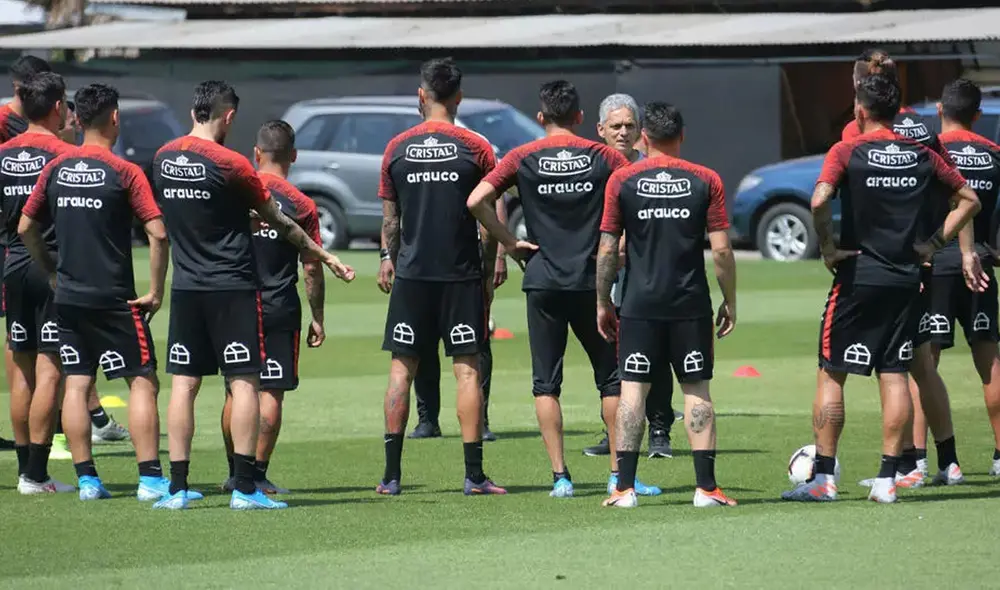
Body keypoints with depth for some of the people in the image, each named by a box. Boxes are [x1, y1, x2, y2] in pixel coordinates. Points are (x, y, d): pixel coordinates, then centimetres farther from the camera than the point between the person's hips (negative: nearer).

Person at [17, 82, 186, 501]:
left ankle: (86, 479, 6)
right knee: (142, 381, 0)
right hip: (113, 298, -5)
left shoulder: (56, 168, 5)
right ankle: (150, 478, -7)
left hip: (68, 296, 5)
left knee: (76, 384, 8)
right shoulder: (124, 172, -10)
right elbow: (157, 234, -16)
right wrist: (155, 291, -7)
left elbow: (26, 227, 11)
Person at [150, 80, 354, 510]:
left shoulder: (163, 159, 4)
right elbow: (278, 223, -2)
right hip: (233, 289, -5)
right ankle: (244, 488, -6)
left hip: (185, 289, 5)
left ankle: (177, 487, 3)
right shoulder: (230, 164, -11)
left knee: (184, 383, 6)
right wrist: (324, 255, 9)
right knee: (244, 382, -2)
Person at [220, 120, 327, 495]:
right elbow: (312, 268, -4)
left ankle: (235, 472, 15)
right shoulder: (302, 206, -6)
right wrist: (317, 319, 5)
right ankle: (258, 474, -2)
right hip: (279, 309, -3)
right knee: (271, 393, 1)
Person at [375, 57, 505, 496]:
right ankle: (474, 475, -2)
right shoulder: (475, 148, -4)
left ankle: (392, 475, 4)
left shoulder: (397, 148, 1)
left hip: (411, 275, 1)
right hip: (462, 274, -1)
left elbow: (390, 218, 9)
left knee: (402, 368, 5)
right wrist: (489, 272, 8)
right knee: (467, 369, 1)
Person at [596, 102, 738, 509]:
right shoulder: (705, 181, 0)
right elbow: (721, 249, -2)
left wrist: (603, 303, 9)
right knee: (697, 391, 5)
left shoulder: (622, 181, 0)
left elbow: (607, 250, -1)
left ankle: (624, 488, -2)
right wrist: (730, 302, 9)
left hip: (639, 304, 0)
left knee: (633, 390, 3)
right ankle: (706, 487, 1)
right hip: (691, 304, 0)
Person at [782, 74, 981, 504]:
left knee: (831, 374, 4)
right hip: (905, 280, 4)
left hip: (858, 276, -4)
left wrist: (828, 249, -11)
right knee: (894, 375, 6)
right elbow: (969, 200, 12)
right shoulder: (922, 156, 5)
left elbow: (819, 201, -24)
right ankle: (887, 480, 4)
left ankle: (823, 478, 1)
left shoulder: (847, 153, -8)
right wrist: (933, 244, 11)